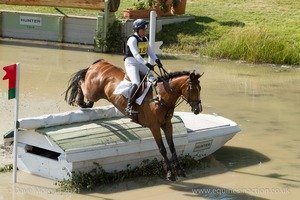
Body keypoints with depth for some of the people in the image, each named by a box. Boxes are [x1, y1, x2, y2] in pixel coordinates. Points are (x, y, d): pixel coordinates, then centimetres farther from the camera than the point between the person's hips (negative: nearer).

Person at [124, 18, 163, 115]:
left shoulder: (145, 39, 11)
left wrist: (156, 60, -9)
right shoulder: (132, 39, -15)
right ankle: (129, 107, -25)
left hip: (140, 63, 9)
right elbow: (135, 54, -26)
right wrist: (146, 63, -37)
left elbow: (150, 52, 11)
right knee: (136, 83, -25)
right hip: (131, 63, -9)